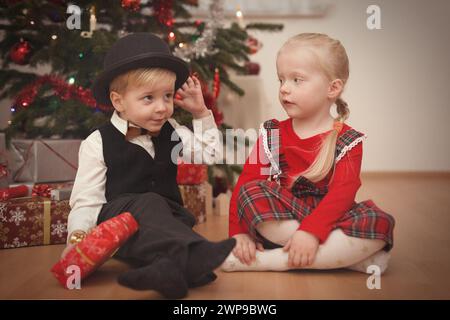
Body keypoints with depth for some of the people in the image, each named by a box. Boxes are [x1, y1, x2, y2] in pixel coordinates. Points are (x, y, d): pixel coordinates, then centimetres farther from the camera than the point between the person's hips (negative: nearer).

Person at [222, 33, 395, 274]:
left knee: (380, 223, -28)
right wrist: (239, 232, -16)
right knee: (251, 192, -27)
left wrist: (311, 231, -31)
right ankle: (342, 255, -25)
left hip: (326, 222, -1)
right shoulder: (272, 134, 6)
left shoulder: (347, 140, -2)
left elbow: (342, 194, -16)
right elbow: (246, 182, -2)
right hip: (279, 222, 1)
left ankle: (268, 261, -28)